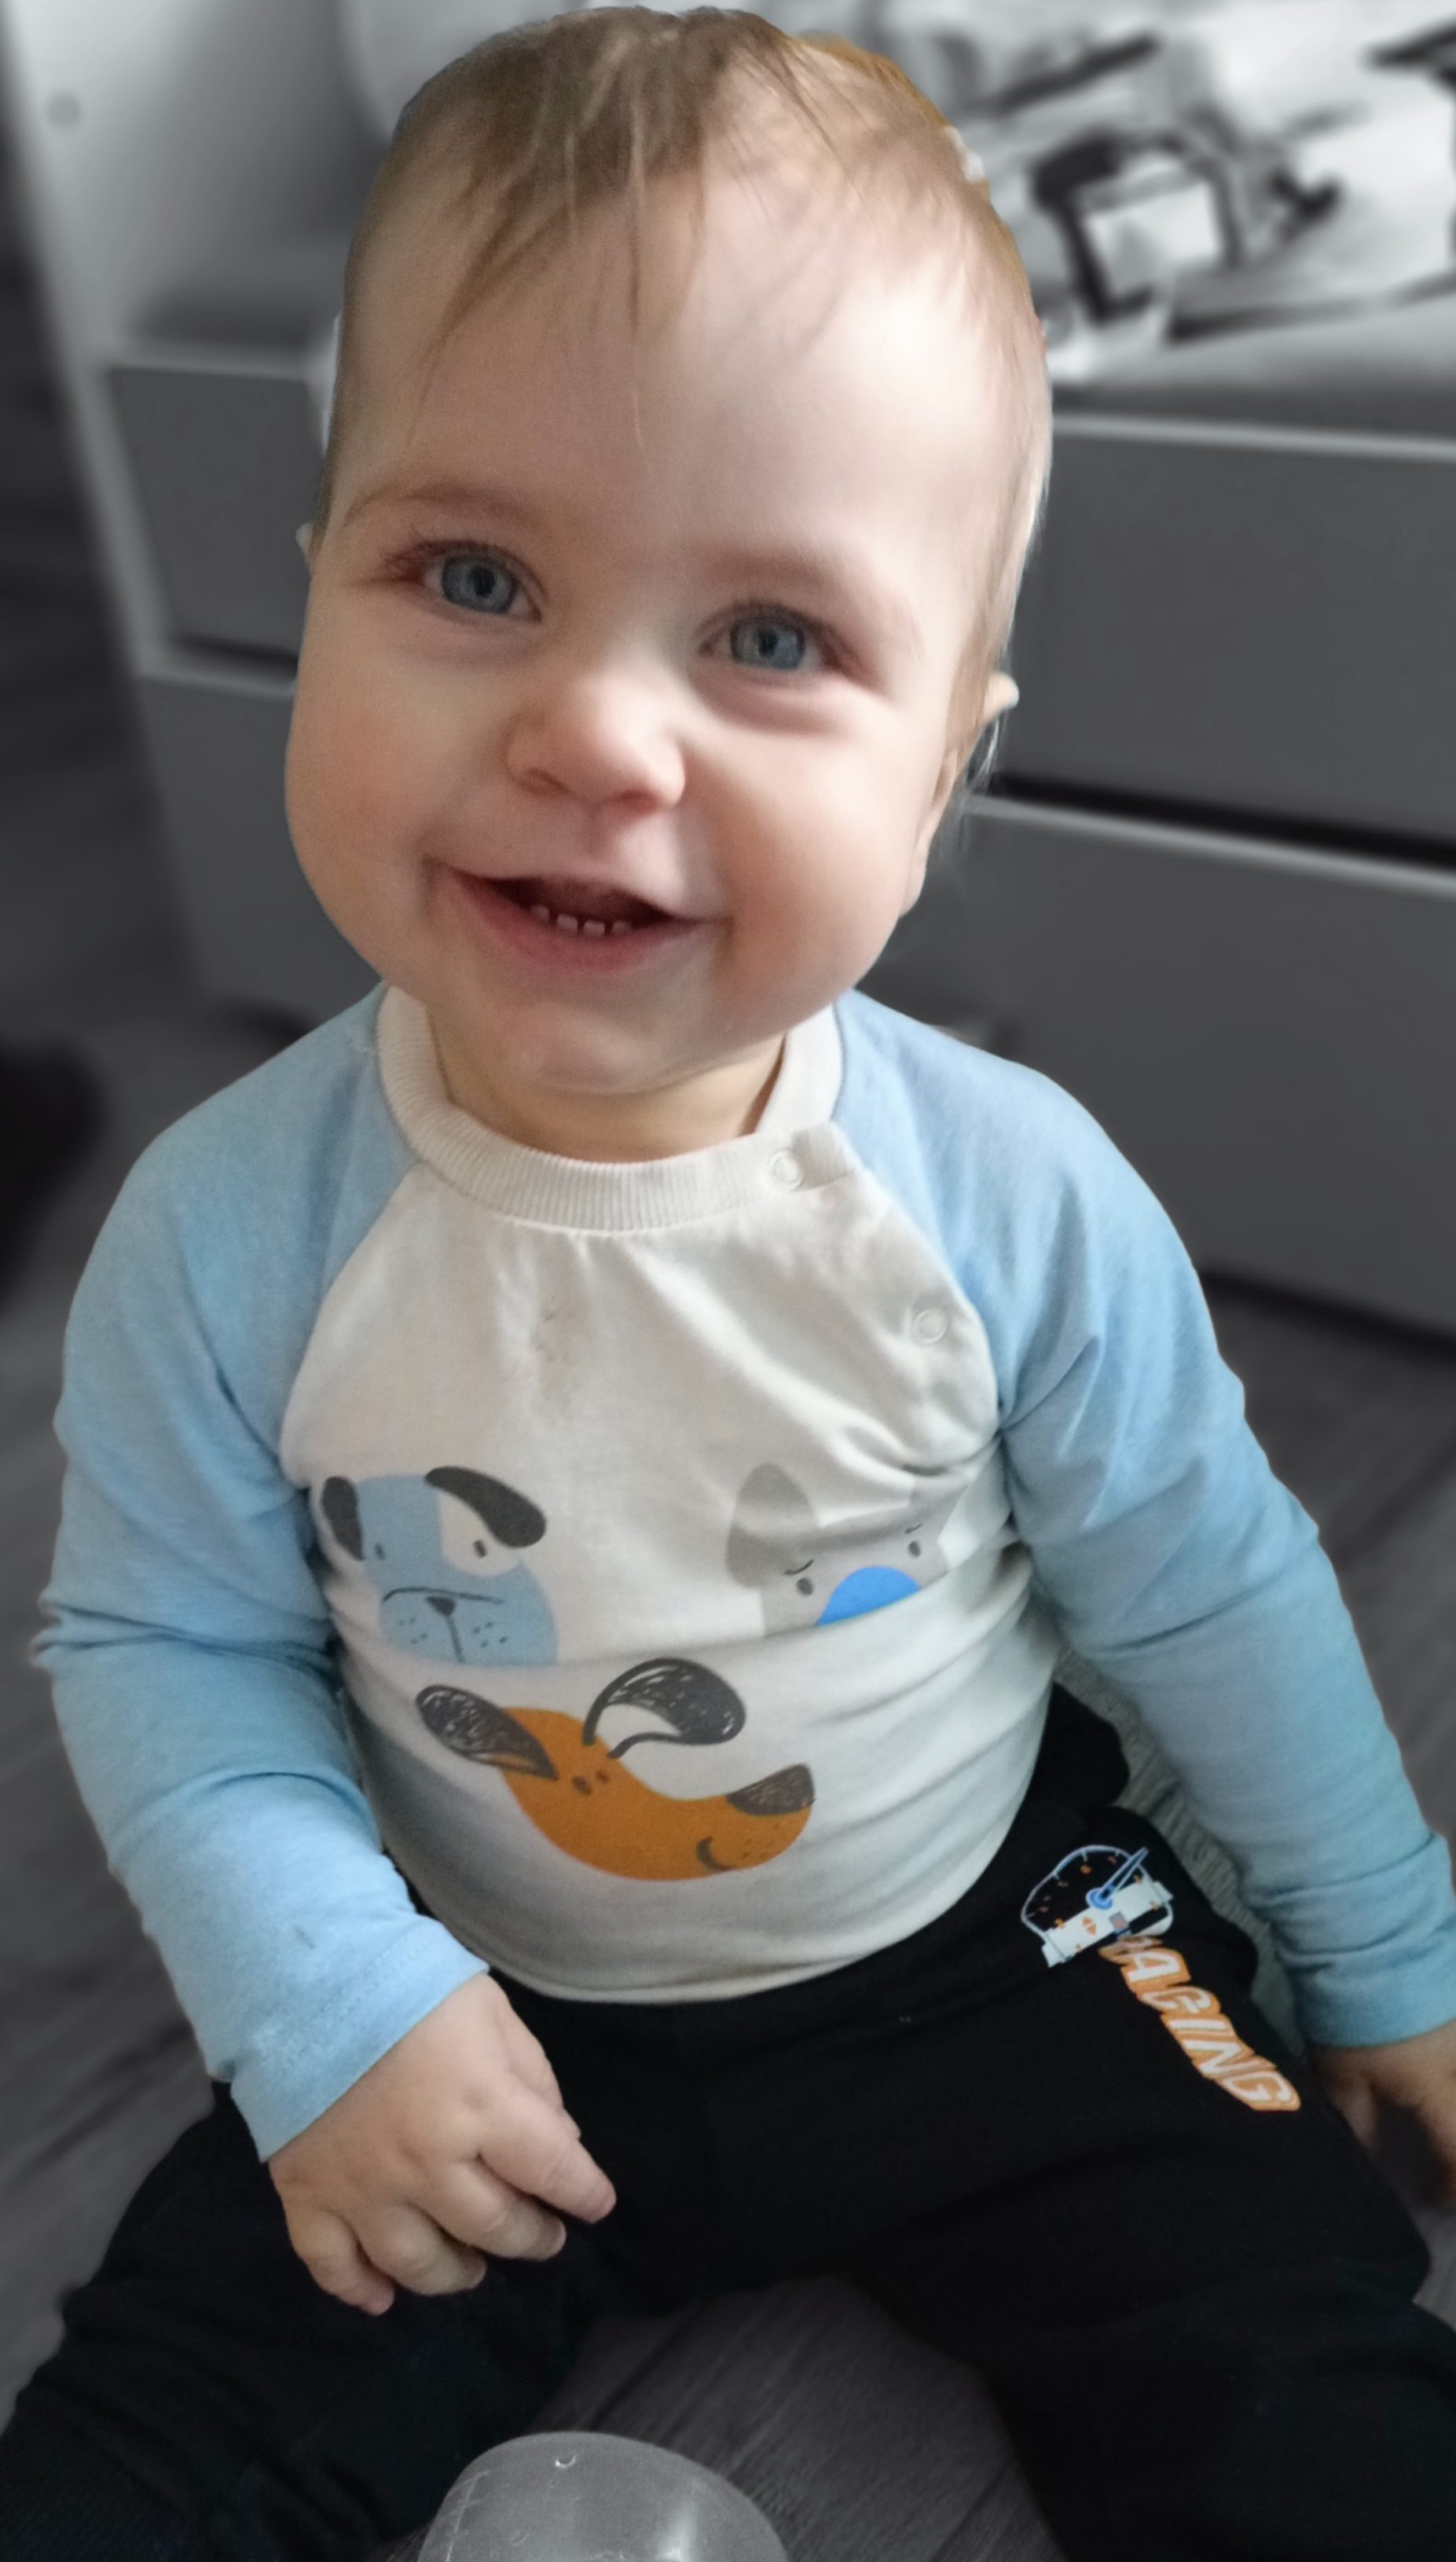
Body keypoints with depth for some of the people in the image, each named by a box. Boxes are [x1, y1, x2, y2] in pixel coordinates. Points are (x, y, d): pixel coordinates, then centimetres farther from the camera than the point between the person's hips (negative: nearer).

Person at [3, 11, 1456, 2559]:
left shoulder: (1013, 1196, -21)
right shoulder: (234, 1230, -21)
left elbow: (1206, 1592, -6)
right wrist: (329, 2006, -19)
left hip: (984, 1959, 0)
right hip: (484, 2017, 1)